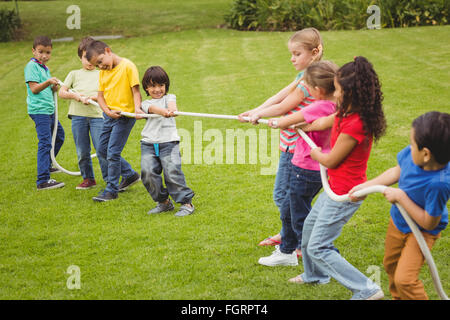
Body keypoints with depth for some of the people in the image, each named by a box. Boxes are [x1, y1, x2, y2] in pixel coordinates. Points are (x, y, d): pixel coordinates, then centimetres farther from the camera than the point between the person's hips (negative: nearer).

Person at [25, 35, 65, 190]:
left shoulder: (45, 68, 16)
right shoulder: (31, 66, -11)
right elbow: (34, 89, -19)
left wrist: (54, 88, 0)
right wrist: (48, 82, -34)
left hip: (49, 109, 10)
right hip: (39, 110, -10)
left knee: (59, 135, 24)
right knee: (45, 142, -15)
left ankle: (47, 165, 41)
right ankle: (43, 180, -19)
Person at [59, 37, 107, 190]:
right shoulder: (74, 74, 13)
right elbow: (62, 92, 7)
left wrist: (91, 97, -15)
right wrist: (75, 95, -10)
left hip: (97, 115, -2)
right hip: (78, 116, 2)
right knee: (82, 151, 6)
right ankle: (88, 178, 20)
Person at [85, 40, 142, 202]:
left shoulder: (128, 66, -11)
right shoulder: (102, 72, 10)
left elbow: (136, 90, -13)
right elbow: (100, 96, 7)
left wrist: (137, 108, -29)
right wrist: (108, 111, -11)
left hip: (125, 116, -8)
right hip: (109, 115, 8)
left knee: (113, 152, -9)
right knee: (102, 150, 15)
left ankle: (111, 190, 4)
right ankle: (130, 175, 31)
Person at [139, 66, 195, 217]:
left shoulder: (169, 97, 15)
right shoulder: (146, 103, 14)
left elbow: (171, 105, -11)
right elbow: (153, 108, -11)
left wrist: (172, 110, -37)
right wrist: (163, 112, -35)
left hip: (168, 142, -2)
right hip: (148, 143, 2)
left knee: (172, 172, -13)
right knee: (148, 172, -10)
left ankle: (186, 202, -2)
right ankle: (164, 202, 8)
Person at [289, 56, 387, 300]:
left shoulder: (354, 126, -29)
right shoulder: (346, 113, -1)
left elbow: (331, 161, -20)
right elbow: (321, 123, 14)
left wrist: (316, 154, 2)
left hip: (344, 194, -10)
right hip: (336, 187, 10)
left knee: (318, 247, -4)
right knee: (310, 226, 27)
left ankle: (366, 290, -1)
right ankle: (314, 275, 49)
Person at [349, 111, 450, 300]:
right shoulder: (412, 153, -23)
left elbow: (429, 222, -31)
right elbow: (396, 172, 1)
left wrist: (400, 197, -29)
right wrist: (365, 187, 2)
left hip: (421, 232, -7)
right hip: (398, 221, 8)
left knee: (404, 279, -17)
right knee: (391, 265, 27)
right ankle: (398, 297, 52)